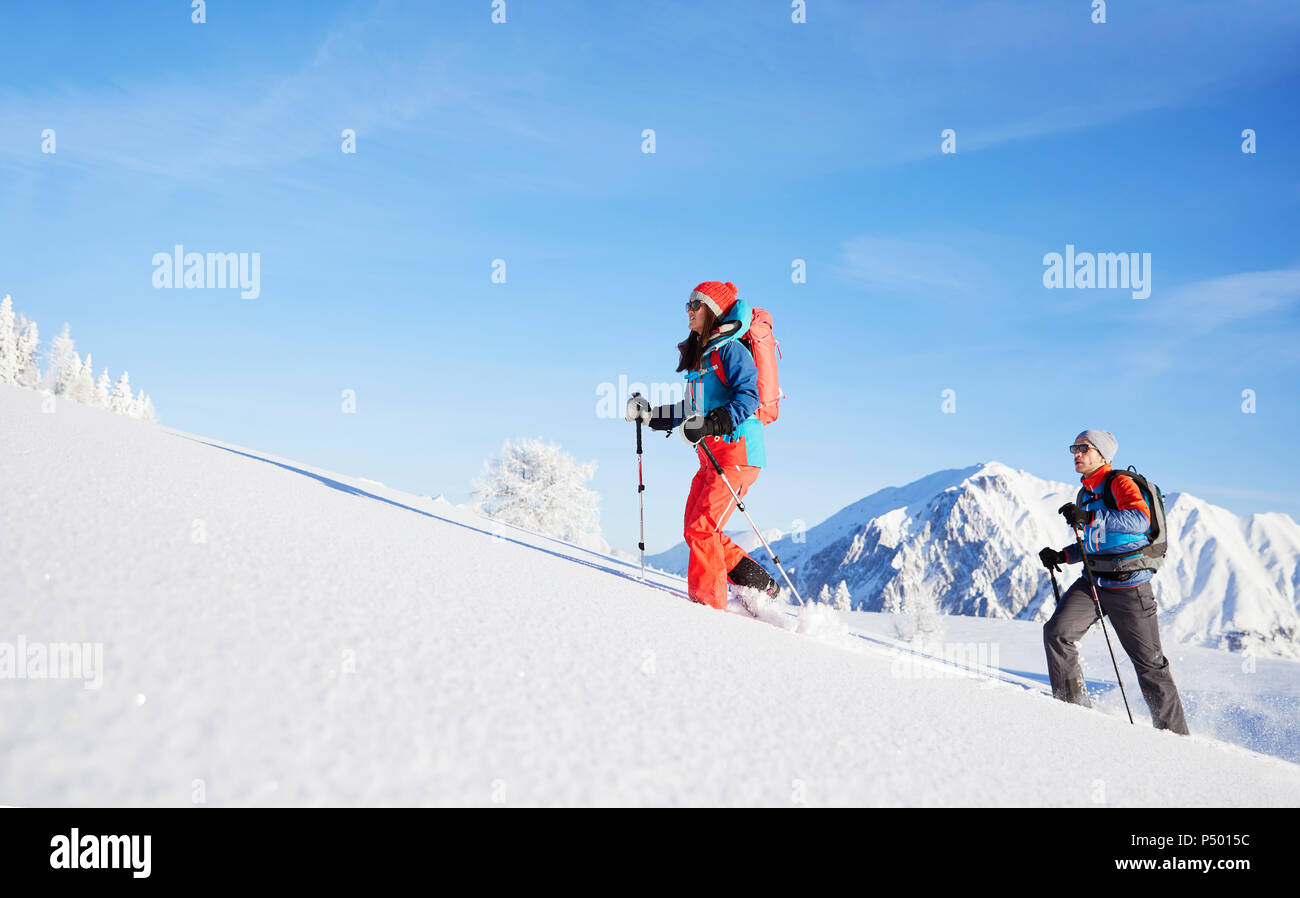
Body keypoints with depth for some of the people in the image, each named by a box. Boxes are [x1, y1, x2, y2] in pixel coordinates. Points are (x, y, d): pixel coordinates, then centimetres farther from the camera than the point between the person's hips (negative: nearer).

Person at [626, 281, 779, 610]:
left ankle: (710, 605, -8)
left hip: (737, 451, -9)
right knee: (695, 529, 7)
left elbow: (748, 396, -20)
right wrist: (650, 414, 18)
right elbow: (692, 410, 25)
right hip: (711, 456, 9)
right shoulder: (698, 355, 19)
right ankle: (761, 586, 16)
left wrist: (712, 423, -29)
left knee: (701, 528, -15)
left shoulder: (730, 350, -8)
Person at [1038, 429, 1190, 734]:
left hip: (1129, 586, -7)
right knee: (1056, 632, -15)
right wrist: (1062, 556, 11)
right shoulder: (1085, 495, 16)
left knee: (1149, 663, 1)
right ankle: (1073, 706, -4)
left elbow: (1140, 520, -28)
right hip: (1093, 581, 7)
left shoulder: (1120, 483, -8)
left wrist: (1090, 517, -35)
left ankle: (1174, 733, 15)